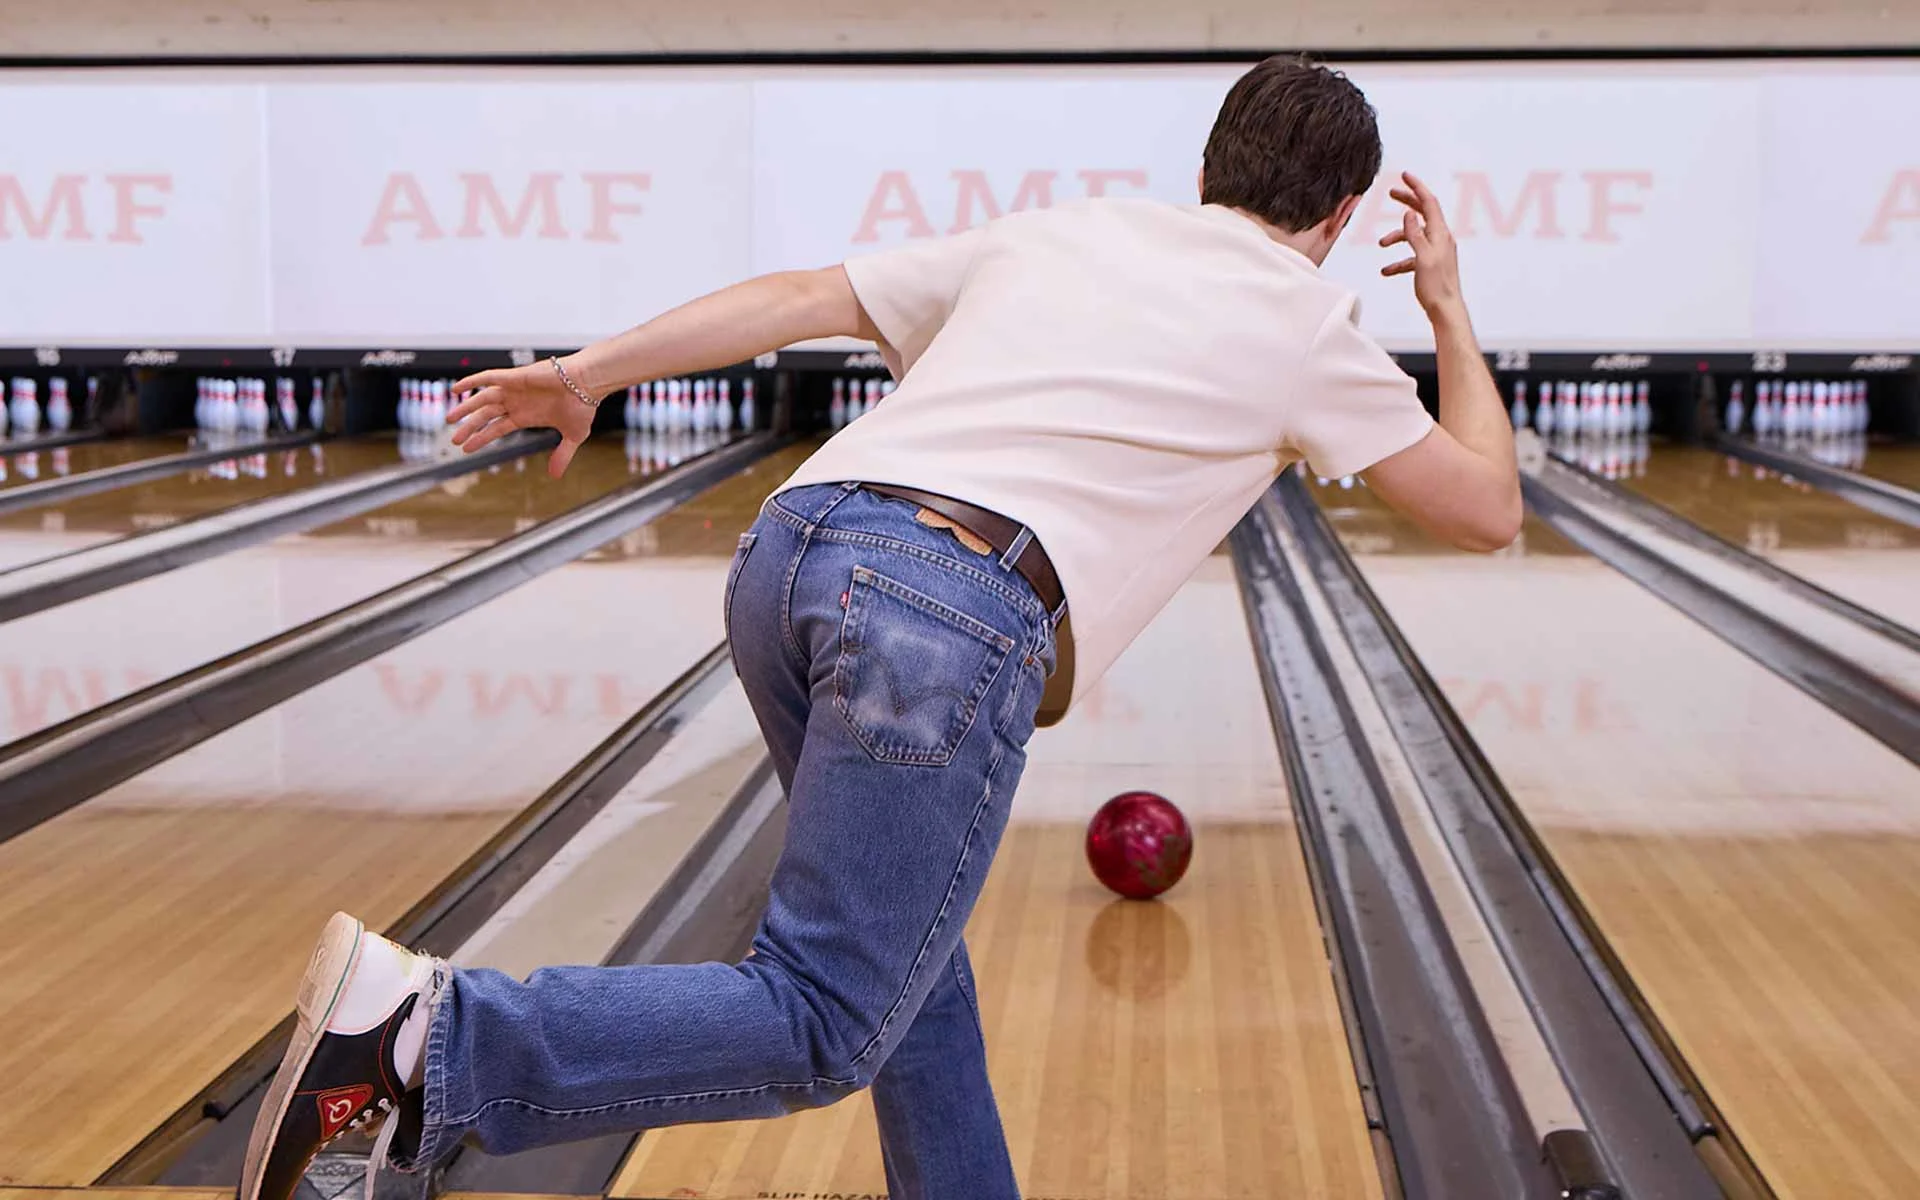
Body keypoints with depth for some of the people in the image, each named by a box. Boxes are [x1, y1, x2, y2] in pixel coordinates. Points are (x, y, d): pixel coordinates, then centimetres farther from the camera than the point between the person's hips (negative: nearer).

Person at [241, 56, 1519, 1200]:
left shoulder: (1058, 233, 27)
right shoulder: (1308, 327, 16)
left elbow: (804, 296, 20)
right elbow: (1487, 509, 25)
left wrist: (588, 371, 20)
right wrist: (1450, 308, 36)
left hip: (797, 550, 7)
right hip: (957, 624, -6)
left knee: (908, 946, 24)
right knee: (819, 1030, -1)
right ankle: (432, 1033, -15)